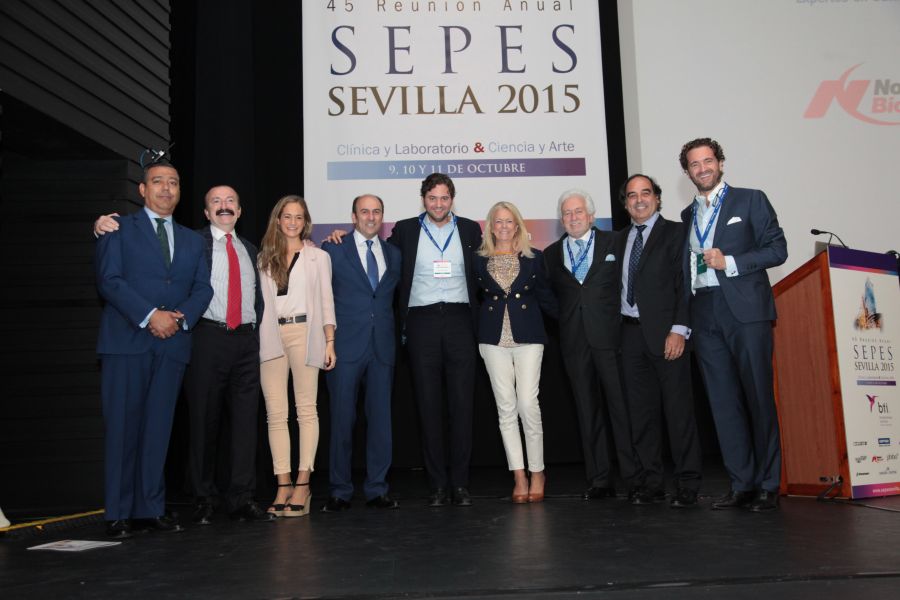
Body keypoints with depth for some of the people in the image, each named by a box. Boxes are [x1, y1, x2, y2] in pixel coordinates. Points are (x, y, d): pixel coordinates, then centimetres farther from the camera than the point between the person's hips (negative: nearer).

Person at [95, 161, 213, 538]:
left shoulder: (192, 240, 20)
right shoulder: (119, 229, 6)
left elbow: (202, 288, 11)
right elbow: (109, 280, -6)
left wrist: (182, 317, -8)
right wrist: (149, 316, -15)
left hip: (173, 344, 4)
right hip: (127, 341, -4)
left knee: (158, 428, 5)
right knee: (123, 428, -2)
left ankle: (151, 508, 11)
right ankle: (119, 514, 6)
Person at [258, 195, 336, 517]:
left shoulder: (319, 256, 13)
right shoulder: (265, 258, 18)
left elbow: (326, 301, 8)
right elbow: (261, 300, 13)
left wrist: (329, 342, 0)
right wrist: (255, 338, 1)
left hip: (304, 333, -2)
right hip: (271, 336, 2)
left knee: (306, 409, -4)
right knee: (275, 413, -2)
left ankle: (302, 484, -2)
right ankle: (283, 484, 1)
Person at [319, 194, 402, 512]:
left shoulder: (394, 253, 14)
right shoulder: (333, 250, 2)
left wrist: (396, 336, 8)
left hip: (382, 346, 4)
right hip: (345, 344, -3)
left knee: (381, 417, 6)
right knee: (342, 418, 1)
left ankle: (377, 489, 15)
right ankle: (340, 491, 12)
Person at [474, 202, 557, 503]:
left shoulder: (533, 258, 8)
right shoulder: (479, 260, 9)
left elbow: (545, 295, 12)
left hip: (528, 336, -1)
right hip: (494, 338, 1)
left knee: (528, 405, -8)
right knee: (506, 408, 1)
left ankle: (537, 473, 7)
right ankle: (520, 477, 8)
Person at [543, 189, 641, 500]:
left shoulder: (614, 243, 7)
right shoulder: (551, 254, 15)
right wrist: (565, 321, 1)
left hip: (609, 335, -3)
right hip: (574, 341, 3)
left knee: (622, 405, -3)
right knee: (587, 411, 6)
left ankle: (634, 477, 5)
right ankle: (599, 480, 12)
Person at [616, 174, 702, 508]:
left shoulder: (674, 233, 1)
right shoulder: (621, 239, 17)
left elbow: (684, 284, -7)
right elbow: (620, 287, 14)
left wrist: (678, 330, -15)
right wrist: (617, 330, 4)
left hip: (664, 332, -5)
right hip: (631, 332, 5)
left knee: (678, 409, -2)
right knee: (641, 411, 7)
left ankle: (688, 485, 6)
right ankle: (651, 483, 15)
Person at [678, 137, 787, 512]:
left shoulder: (750, 200, 7)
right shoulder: (687, 215, 20)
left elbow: (777, 249, 0)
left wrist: (730, 263, -12)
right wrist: (684, 318, 9)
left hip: (745, 310, -4)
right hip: (705, 316, 4)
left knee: (759, 397, -3)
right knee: (723, 402, 3)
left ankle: (768, 485, 6)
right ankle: (742, 484, 9)